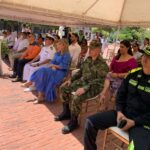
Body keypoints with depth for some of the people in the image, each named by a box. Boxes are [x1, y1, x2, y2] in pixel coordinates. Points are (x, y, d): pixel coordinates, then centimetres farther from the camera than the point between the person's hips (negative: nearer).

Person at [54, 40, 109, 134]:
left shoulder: (102, 64, -17)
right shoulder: (88, 59, 8)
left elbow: (99, 81, -23)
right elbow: (80, 71, 17)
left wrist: (85, 88, -30)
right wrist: (71, 80, 6)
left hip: (94, 87, -9)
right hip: (82, 81, 9)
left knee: (76, 97, -31)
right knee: (64, 88, 3)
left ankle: (74, 122, -8)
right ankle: (66, 112, 18)